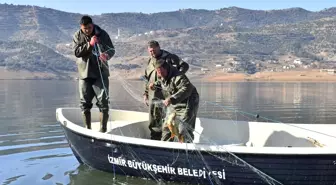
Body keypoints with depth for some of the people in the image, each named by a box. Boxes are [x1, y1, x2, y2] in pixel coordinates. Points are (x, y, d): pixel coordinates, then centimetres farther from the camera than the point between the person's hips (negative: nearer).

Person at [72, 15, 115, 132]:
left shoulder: (102, 34, -1)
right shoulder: (77, 36, 2)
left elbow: (112, 49, 0)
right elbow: (77, 52, -9)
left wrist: (107, 55, -23)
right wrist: (89, 44, -22)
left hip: (100, 73, -2)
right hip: (84, 73, 2)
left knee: (103, 102, -6)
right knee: (85, 103, 8)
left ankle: (103, 129, -1)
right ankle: (87, 129, 20)